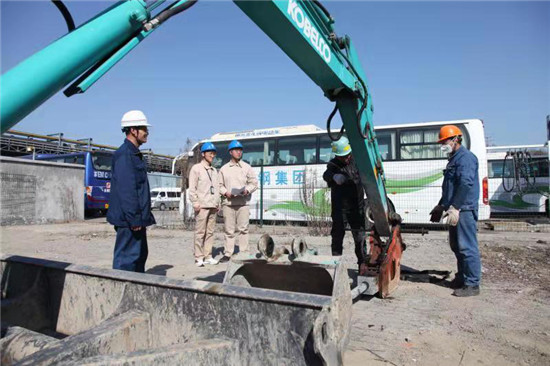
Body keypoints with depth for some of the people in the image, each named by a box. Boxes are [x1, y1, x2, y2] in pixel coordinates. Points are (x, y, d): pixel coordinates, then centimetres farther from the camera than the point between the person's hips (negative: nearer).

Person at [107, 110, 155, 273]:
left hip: (137, 218, 10)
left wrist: (145, 216, 20)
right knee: (127, 259, -3)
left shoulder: (134, 154, 17)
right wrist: (134, 219, -22)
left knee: (140, 255, 17)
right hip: (129, 219, -10)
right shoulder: (123, 154, -15)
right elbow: (126, 189, -22)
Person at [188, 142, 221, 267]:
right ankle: (199, 257, 0)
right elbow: (192, 188, -4)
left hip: (213, 206, 6)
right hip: (202, 205, -6)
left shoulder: (214, 170, 19)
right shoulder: (196, 168, 1)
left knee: (210, 232, 6)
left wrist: (218, 203, 14)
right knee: (200, 232, -5)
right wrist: (195, 203, -11)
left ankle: (208, 256, 12)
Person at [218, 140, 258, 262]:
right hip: (228, 202, 1)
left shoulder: (247, 167, 11)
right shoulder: (224, 168, 12)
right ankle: (227, 253, 10)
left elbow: (254, 183, 9)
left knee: (243, 228, -2)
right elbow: (220, 185, 13)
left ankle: (244, 253, 6)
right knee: (228, 229, 3)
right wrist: (225, 192, -6)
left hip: (243, 202, -1)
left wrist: (247, 190, -9)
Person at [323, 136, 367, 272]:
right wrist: (334, 176, -48)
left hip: (357, 207, 2)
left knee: (359, 235, 7)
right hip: (339, 208, -2)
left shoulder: (357, 161, 4)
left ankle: (362, 262, 17)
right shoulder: (333, 165, -4)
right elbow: (326, 175, -24)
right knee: (337, 234, 4)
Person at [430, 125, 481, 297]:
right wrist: (441, 206, 28)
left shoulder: (466, 157, -12)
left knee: (467, 247, -6)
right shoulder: (454, 159, 21)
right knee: (457, 246, 16)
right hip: (455, 210, 11)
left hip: (464, 210, -11)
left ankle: (472, 284, 0)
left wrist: (454, 207, -27)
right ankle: (462, 278, 27)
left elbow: (466, 184, -23)